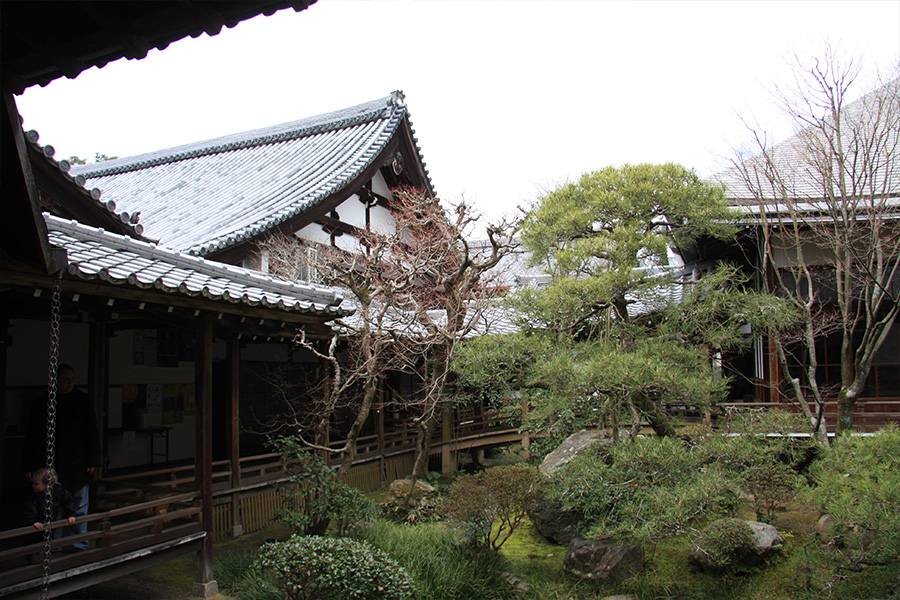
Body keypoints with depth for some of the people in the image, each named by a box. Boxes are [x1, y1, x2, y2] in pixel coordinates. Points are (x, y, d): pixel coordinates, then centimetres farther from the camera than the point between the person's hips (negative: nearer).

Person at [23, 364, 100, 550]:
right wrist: (31, 466, 0)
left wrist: (92, 461, 1)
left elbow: (92, 434, 5)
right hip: (50, 465, 0)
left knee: (79, 505, 5)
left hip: (78, 465, 0)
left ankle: (79, 542, 16)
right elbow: (32, 437, 4)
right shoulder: (42, 403, 2)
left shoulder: (83, 401, 3)